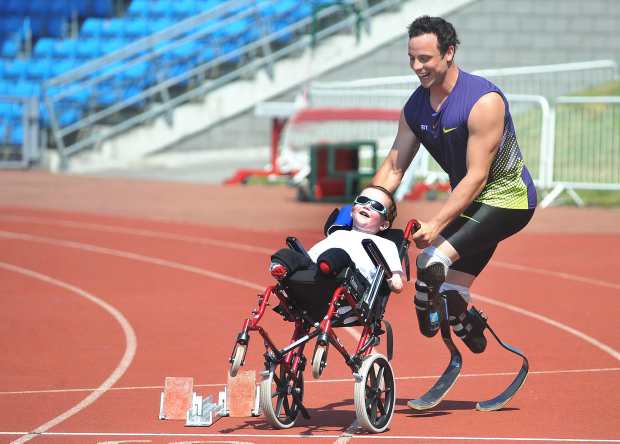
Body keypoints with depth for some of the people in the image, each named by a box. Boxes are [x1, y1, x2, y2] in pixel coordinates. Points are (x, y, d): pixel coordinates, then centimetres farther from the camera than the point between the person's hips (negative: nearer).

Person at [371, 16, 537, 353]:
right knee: (451, 294, 2)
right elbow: (393, 167, 3)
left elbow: (477, 176, -27)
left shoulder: (483, 101, -24)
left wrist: (435, 225, -34)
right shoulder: (415, 106, -2)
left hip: (506, 199, -7)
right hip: (468, 202, 7)